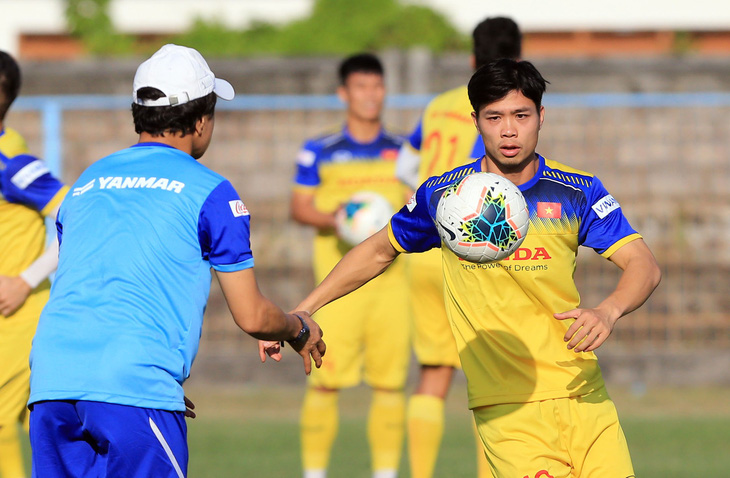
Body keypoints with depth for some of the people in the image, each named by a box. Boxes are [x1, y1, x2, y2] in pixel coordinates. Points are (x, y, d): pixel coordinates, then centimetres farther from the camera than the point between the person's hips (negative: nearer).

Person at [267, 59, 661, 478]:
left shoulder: (579, 192, 1)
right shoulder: (441, 195, 3)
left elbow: (644, 265, -7)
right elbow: (379, 252, 19)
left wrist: (608, 311, -28)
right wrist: (304, 310, 15)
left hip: (583, 396, 2)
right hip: (506, 407, -2)